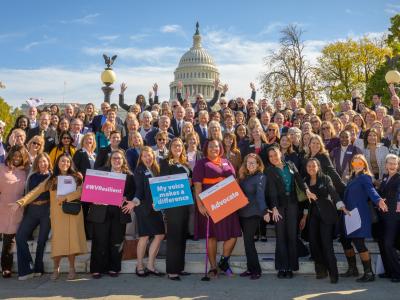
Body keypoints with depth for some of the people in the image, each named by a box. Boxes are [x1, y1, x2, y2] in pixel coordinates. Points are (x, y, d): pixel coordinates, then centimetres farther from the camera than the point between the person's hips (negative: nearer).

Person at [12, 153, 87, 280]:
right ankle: (56, 269, 12)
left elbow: (81, 191, -7)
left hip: (73, 212, -1)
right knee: (57, 240, -3)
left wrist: (66, 197, -17)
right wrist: (20, 202, -8)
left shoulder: (77, 176, 9)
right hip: (57, 214, 1)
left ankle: (72, 268, 8)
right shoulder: (51, 179, 13)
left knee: (71, 238, -4)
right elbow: (36, 191, 3)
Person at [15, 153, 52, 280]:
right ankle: (26, 269, -2)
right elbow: (28, 192, 16)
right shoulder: (32, 177, 14)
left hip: (46, 209, -3)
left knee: (42, 239, 2)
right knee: (20, 236, -8)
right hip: (32, 209, 3)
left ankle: (38, 268, 16)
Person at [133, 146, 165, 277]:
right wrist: (135, 201, -28)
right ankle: (139, 266, 14)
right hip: (144, 207, -6)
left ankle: (150, 266, 14)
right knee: (145, 236, -1)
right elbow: (139, 189, -12)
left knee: (160, 235, 3)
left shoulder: (156, 170, 13)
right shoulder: (139, 170, -4)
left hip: (156, 207, 6)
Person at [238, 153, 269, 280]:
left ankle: (256, 270, 1)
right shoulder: (243, 177, 12)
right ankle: (251, 268, 19)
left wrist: (265, 211, -32)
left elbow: (260, 195, -20)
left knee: (248, 240, -8)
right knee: (248, 240, 10)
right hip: (242, 212, 6)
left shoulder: (261, 177, -8)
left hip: (253, 213, -6)